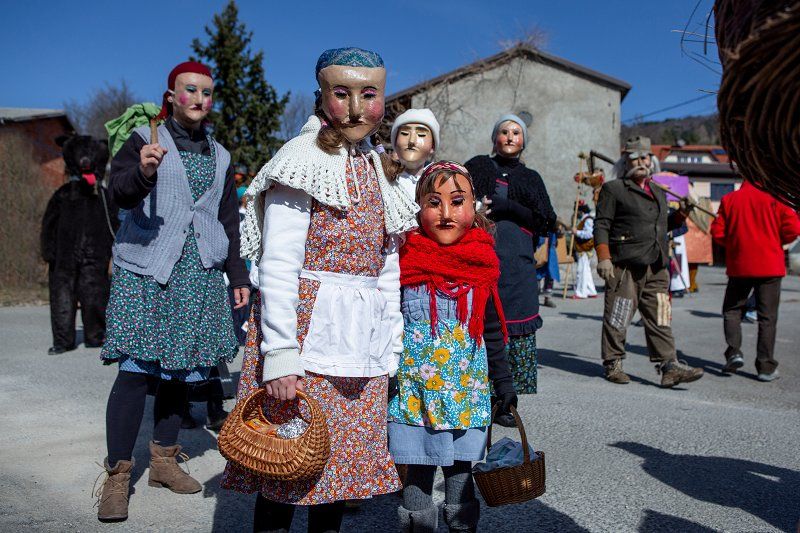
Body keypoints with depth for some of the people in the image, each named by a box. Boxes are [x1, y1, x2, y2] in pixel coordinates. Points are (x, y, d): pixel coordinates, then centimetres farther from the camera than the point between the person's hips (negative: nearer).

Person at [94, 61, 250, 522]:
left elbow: (230, 222, 18)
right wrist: (143, 172, -35)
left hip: (199, 275, 4)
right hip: (145, 269, -4)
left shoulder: (220, 157, 15)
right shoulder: (144, 140, 2)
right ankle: (118, 475, -3)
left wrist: (239, 276, 12)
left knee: (182, 370, 6)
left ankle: (164, 459, 20)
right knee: (136, 369, -11)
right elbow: (121, 193, -14)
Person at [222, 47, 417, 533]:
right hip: (308, 329, -7)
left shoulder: (380, 169, 13)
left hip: (363, 343, 7)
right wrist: (278, 354, -20)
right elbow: (277, 265, -15)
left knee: (342, 455, 13)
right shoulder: (305, 159, -8)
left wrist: (391, 344, 12)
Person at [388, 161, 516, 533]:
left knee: (460, 473, 10)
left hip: (466, 389, 2)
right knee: (417, 473, 7)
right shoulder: (404, 259, -6)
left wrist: (503, 382, 10)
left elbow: (492, 331, 9)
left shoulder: (481, 264, 2)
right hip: (414, 389, -1)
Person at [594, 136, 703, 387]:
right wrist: (603, 258, -13)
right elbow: (601, 225, -4)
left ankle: (669, 366, 2)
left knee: (660, 319, 2)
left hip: (656, 267, 6)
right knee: (617, 318, 0)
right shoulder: (613, 189, 2)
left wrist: (680, 214, 13)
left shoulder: (659, 193, 23)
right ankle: (612, 364, 11)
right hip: (625, 265, -6)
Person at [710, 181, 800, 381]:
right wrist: (775, 242, 9)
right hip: (769, 266, -1)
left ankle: (734, 352, -2)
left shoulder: (729, 200, 2)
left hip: (739, 266, 1)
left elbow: (717, 232, -2)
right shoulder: (773, 198, -3)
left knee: (732, 309, 16)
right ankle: (766, 367, 4)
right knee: (767, 316, 4)